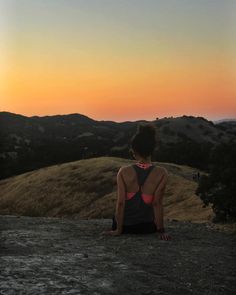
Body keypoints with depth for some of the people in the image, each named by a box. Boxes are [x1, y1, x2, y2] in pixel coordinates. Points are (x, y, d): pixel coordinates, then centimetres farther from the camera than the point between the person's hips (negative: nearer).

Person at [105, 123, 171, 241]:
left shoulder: (124, 172, -14)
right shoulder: (161, 174, -15)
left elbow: (120, 203, -14)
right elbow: (157, 203, -16)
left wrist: (118, 230, -5)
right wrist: (161, 230, -9)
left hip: (125, 225, 0)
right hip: (148, 227, 0)